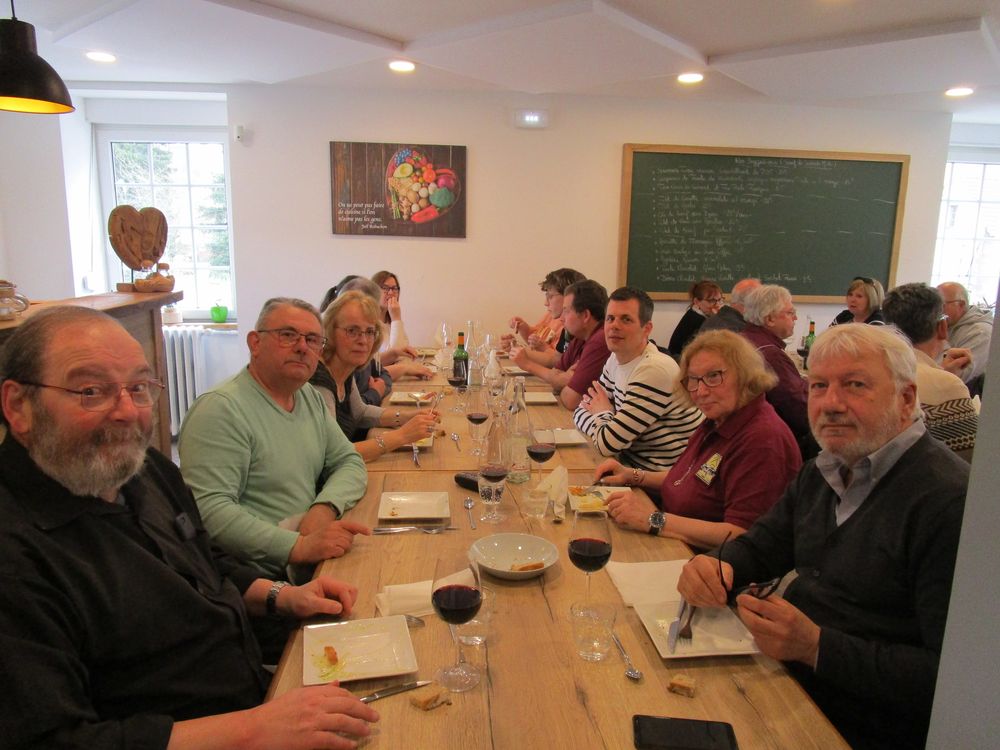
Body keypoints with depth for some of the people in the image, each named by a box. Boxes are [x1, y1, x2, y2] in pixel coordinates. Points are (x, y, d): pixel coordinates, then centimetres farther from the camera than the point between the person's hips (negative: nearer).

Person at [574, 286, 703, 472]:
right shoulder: (616, 360, 4)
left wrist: (603, 413, -2)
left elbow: (607, 444, -23)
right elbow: (582, 410, 7)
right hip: (630, 466, 7)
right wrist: (605, 416, -14)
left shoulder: (654, 370, -24)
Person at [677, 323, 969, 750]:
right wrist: (718, 566, -9)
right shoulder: (820, 474, 8)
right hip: (780, 675, 7)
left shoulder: (950, 503, -20)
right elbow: (759, 546, 14)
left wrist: (817, 647, -30)